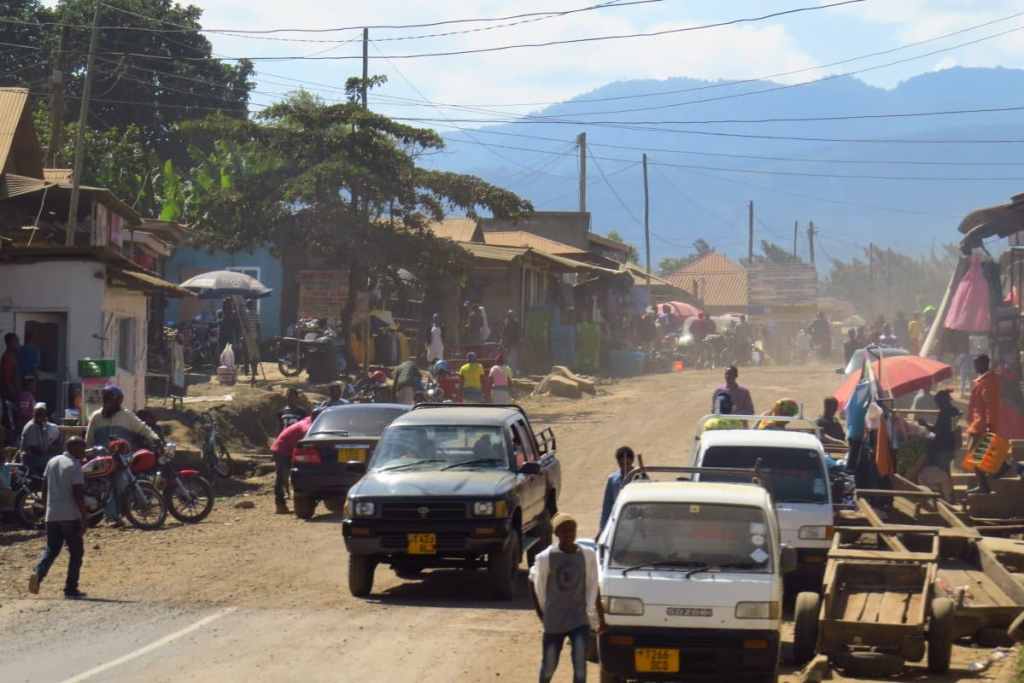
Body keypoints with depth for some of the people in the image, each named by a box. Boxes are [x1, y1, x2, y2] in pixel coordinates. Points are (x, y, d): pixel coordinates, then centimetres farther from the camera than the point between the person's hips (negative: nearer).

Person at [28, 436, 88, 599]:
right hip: (71, 516, -6)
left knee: (51, 550, 13)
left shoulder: (52, 462, 11)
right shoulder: (75, 466, -10)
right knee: (76, 552, 4)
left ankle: (38, 573, -12)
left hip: (52, 515, 6)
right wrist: (83, 518, -14)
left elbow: (47, 486, 17)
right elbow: (78, 494, -16)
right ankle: (71, 589, 1)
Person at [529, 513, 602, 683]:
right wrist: (541, 613, 7)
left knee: (580, 666, -10)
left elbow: (593, 586, 7)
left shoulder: (587, 555, -3)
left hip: (580, 620, 1)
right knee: (549, 665, 11)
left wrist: (600, 614, 8)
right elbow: (536, 585, 5)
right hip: (554, 621, -1)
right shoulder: (545, 558, -9)